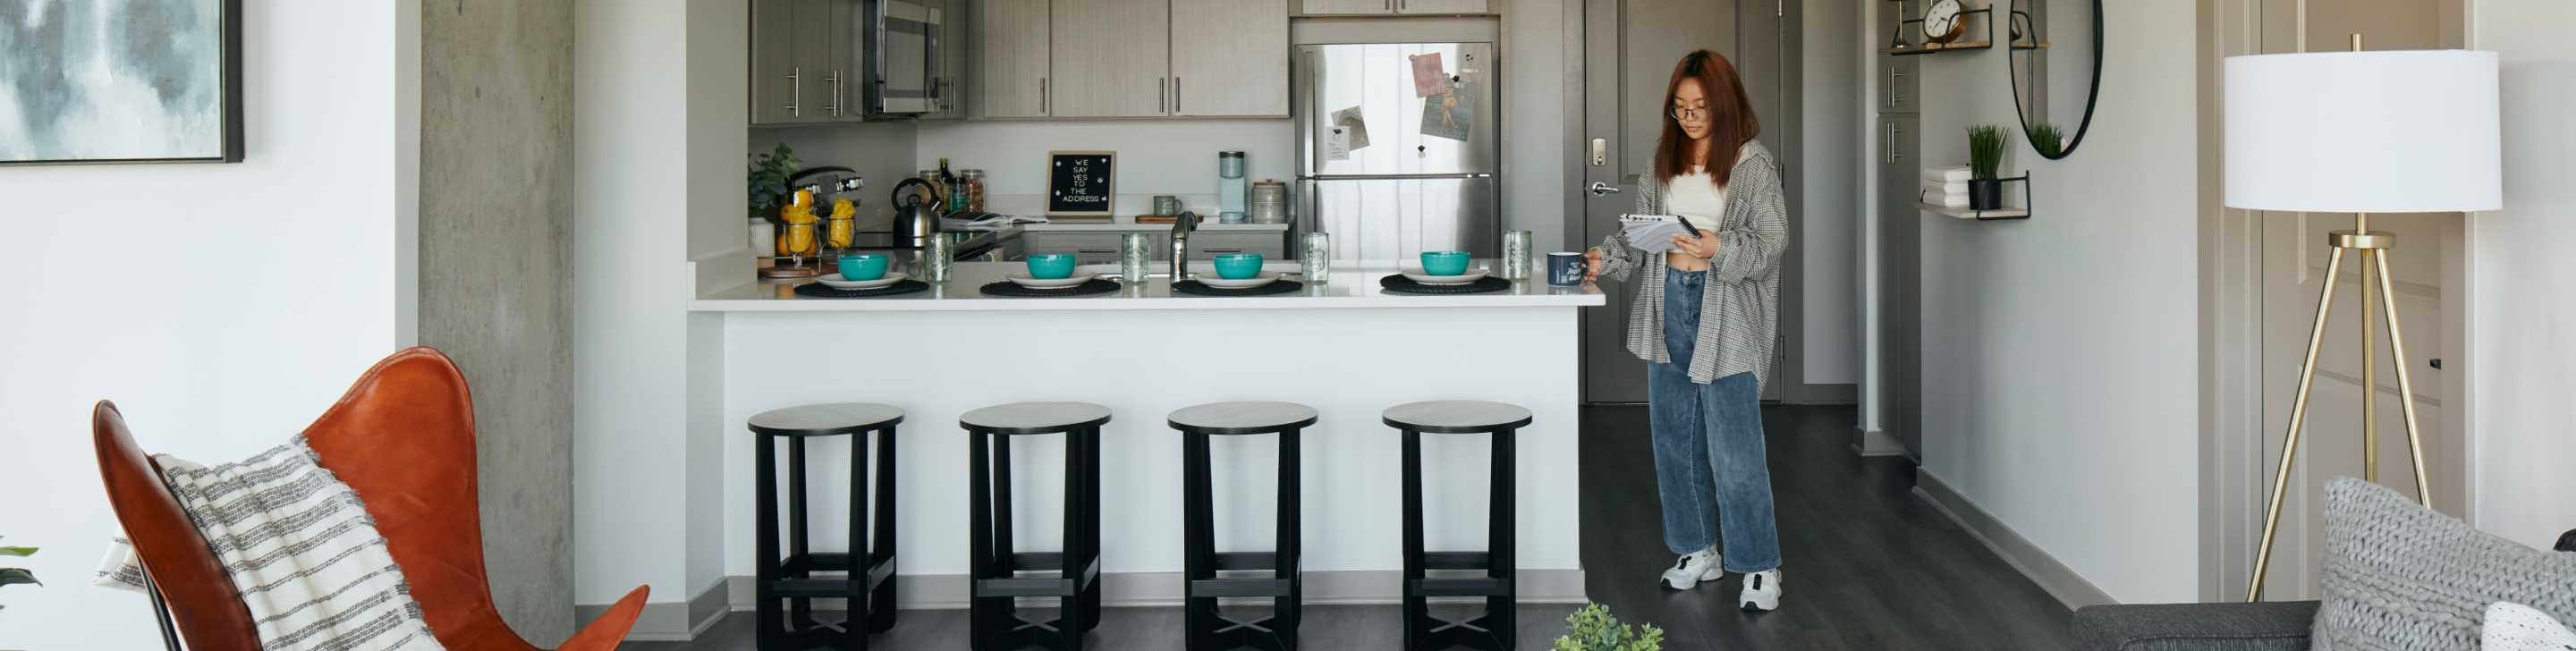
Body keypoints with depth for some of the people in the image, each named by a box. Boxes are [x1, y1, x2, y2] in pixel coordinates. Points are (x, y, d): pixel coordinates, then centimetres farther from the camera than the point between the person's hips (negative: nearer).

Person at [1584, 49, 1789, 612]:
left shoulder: (1754, 164, -5)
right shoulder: (1663, 162, 10)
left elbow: (1772, 242, -8)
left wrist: (1720, 248, -23)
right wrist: (1608, 258, -6)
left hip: (1726, 312, -6)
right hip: (1667, 303, 6)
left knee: (1733, 448, -6)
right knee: (1675, 439, 12)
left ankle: (1759, 566, 6)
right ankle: (1699, 552, 26)